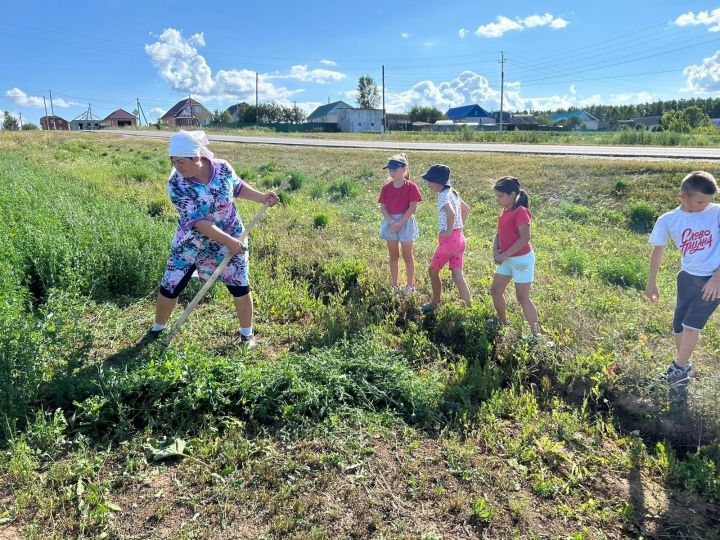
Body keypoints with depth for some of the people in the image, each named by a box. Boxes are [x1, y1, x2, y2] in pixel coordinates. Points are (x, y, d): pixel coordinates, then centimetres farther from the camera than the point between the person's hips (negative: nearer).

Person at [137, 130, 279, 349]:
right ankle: (157, 329, 31)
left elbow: (238, 187, 9)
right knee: (169, 287, 4)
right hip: (191, 243, -1)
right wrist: (229, 241, -33)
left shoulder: (223, 168, -14)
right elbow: (197, 221, -28)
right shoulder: (175, 184, -22)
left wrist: (262, 197, -5)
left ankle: (247, 334, 23)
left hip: (230, 238, 1)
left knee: (239, 286, 3)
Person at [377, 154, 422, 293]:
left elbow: (412, 208, -13)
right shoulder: (386, 187, 2)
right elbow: (382, 208, -2)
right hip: (390, 222, 4)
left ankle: (410, 284, 18)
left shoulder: (411, 187, -8)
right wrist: (392, 222, -16)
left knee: (407, 256, 5)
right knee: (393, 256, 12)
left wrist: (400, 223, -18)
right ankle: (394, 284, 22)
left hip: (406, 222, -3)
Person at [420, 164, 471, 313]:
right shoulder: (452, 193, 13)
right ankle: (468, 308, 7)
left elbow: (451, 213, -34)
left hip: (448, 239, -9)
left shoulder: (443, 196, -15)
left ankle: (434, 303, 25)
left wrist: (449, 231, -21)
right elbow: (466, 209, 26)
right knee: (458, 276, 8)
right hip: (459, 238, 9)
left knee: (433, 271, 11)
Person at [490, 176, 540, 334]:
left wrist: (504, 255, -22)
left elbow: (525, 238, -25)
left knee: (522, 297, -3)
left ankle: (536, 333, 7)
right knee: (495, 291, 14)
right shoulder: (504, 211, 8)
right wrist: (495, 250, -6)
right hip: (506, 259, 9)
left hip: (521, 259, -9)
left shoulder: (520, 212, -19)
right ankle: (503, 324, 31)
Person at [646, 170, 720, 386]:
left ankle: (680, 368, 14)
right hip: (688, 278, 3)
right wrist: (651, 283, 12)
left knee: (691, 324, -6)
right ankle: (682, 365, 33)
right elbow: (658, 250, 8)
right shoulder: (668, 220, -2)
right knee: (678, 325, 10)